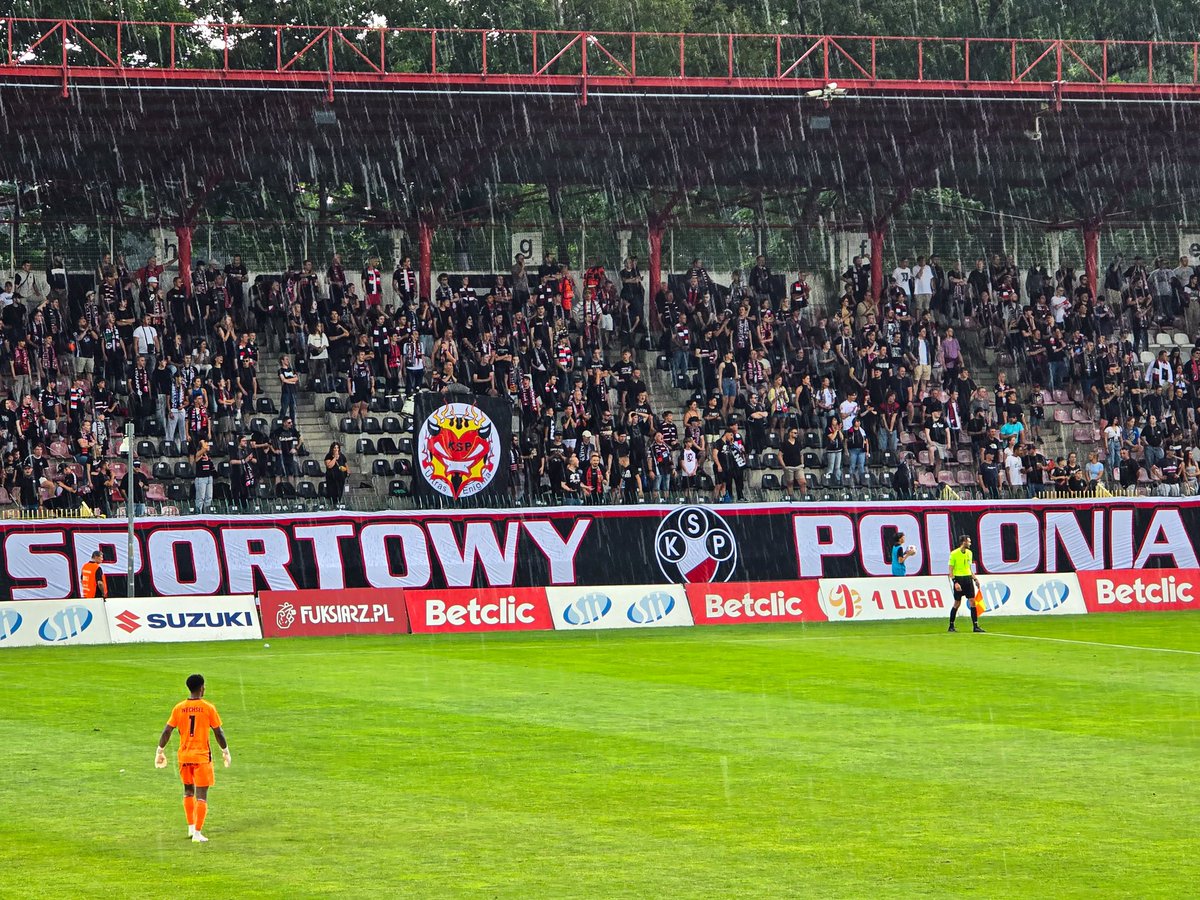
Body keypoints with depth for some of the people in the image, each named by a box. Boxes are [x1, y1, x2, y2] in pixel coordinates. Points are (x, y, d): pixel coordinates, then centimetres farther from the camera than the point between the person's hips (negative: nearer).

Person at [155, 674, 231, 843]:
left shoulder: (179, 708, 0)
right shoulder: (208, 708, -7)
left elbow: (167, 731, 0)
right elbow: (218, 733, -2)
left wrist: (160, 751, 12)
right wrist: (225, 751, 12)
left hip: (184, 756, 3)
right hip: (202, 756, -3)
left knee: (188, 791, 22)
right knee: (201, 795, -1)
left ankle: (191, 827, 26)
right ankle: (197, 833, -7)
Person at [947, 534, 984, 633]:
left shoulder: (969, 553, 11)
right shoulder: (954, 554, -9)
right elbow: (951, 570, -9)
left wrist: (975, 579, 12)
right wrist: (955, 582, -18)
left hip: (968, 578, 5)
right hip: (959, 579, -5)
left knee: (972, 601, -3)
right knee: (957, 603, 1)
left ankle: (975, 626, -2)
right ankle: (951, 626, 13)